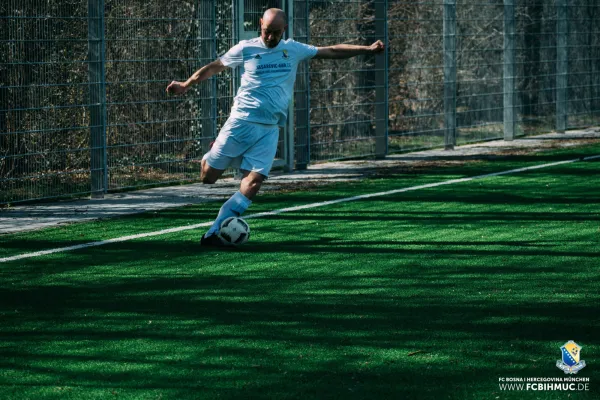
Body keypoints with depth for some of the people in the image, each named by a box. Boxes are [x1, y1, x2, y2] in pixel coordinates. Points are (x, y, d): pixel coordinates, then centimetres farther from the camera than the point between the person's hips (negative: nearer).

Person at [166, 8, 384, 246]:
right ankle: (210, 158, 37)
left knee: (253, 183, -14)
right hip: (241, 121, -2)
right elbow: (214, 67, 13)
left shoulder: (293, 50, 10)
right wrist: (186, 85, 10)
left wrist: (367, 49, 13)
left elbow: (332, 51, 15)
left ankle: (214, 233, -8)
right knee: (207, 177, -2)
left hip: (269, 129, 2)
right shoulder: (245, 49, 2)